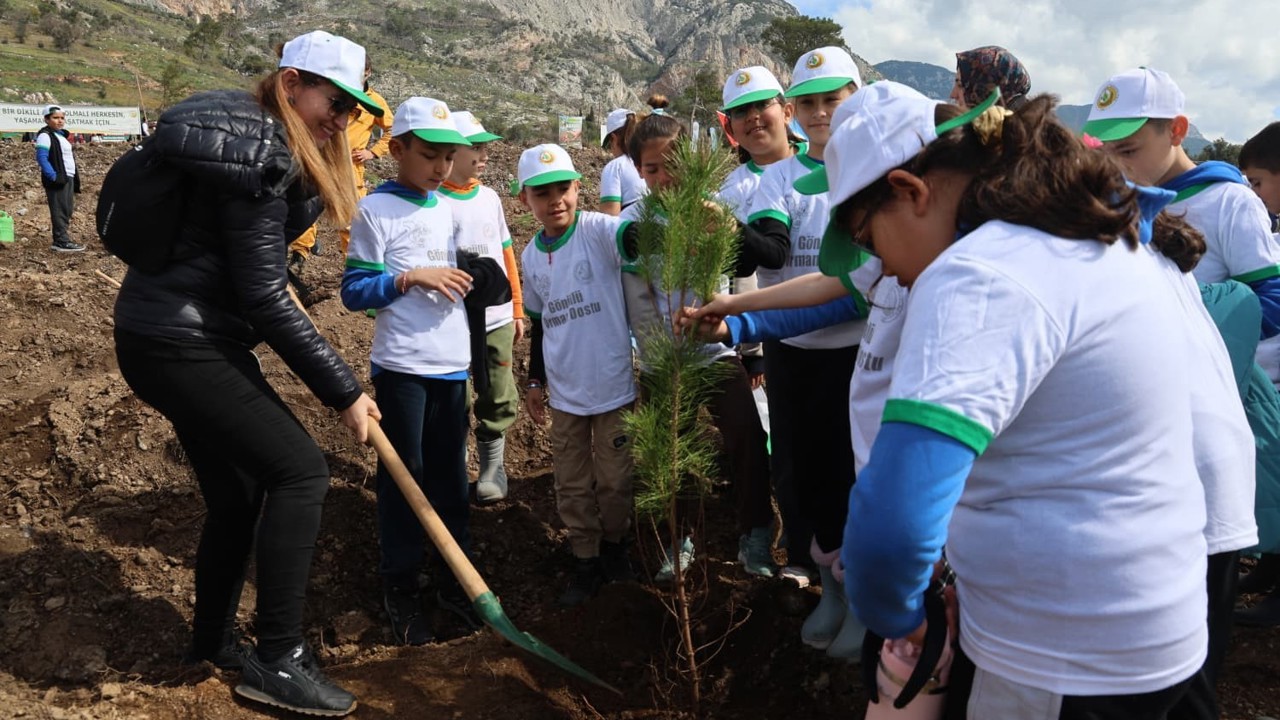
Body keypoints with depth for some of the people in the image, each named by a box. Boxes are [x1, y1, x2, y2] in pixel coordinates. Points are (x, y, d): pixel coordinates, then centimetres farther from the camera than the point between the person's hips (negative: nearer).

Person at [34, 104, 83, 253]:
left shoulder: (62, 135, 18)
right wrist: (53, 176, -23)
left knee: (67, 210, 11)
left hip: (68, 178, 9)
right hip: (58, 179, -9)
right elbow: (41, 158, -16)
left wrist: (75, 179, 15)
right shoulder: (45, 135, -8)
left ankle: (61, 240, 17)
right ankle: (62, 242, -6)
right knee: (60, 211, -8)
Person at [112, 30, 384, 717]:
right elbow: (265, 301, -22)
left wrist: (317, 175, 6)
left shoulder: (249, 131, 10)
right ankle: (278, 660, -3)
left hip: (165, 336, 10)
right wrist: (344, 390, -18)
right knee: (299, 468, -11)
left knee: (237, 492, 15)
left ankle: (212, 640, 32)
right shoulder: (257, 158, -20)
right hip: (181, 343, -10)